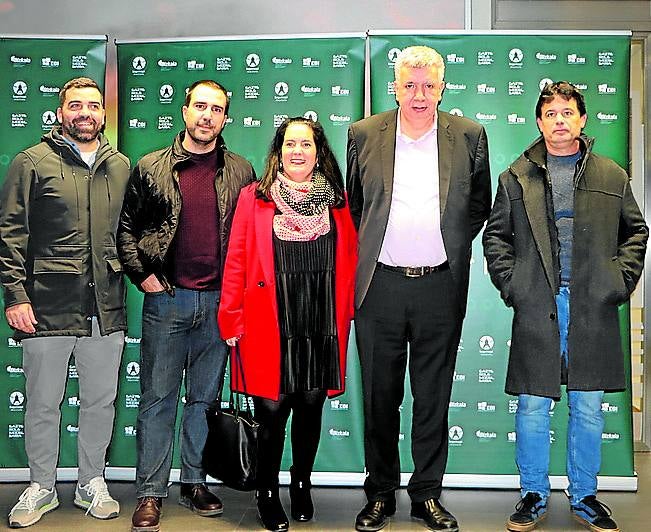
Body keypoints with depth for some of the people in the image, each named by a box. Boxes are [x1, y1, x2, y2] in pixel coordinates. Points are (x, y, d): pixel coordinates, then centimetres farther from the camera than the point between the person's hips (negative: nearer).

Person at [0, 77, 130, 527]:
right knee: (43, 403, 8)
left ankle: (92, 482, 29)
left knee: (101, 401, 12)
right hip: (49, 304, -3)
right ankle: (41, 487, 26)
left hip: (106, 307, 3)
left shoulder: (121, 166, 11)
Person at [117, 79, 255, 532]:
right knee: (158, 398, 3)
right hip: (166, 298, -1)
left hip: (219, 301, 1)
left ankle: (195, 483, 25)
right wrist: (142, 276, -2)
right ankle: (150, 494, 13)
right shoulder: (151, 168, 4)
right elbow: (127, 227, 8)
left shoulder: (241, 172, 6)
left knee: (205, 397, 11)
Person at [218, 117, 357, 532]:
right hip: (270, 328, -2)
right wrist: (232, 319, -4)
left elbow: (350, 262, 10)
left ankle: (302, 486, 34)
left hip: (323, 329, 2)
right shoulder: (255, 198, 3)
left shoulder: (337, 201, 9)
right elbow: (236, 261, 0)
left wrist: (345, 313, 4)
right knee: (272, 412, 2)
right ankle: (267, 494, 23)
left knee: (311, 408, 12)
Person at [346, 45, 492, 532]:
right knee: (380, 397, 9)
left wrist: (454, 246, 7)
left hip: (440, 286, 0)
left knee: (433, 399, 10)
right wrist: (368, 248, 11)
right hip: (380, 286, 0)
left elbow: (480, 204, 14)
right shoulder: (364, 134, 4)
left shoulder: (469, 136, 4)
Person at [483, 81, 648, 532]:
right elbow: (495, 235, 10)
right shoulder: (517, 177, 8)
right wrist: (509, 282, -1)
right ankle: (534, 495, 21)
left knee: (588, 408, 9)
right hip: (536, 308, -1)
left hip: (594, 308, 1)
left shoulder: (612, 177, 11)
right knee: (532, 407, 4)